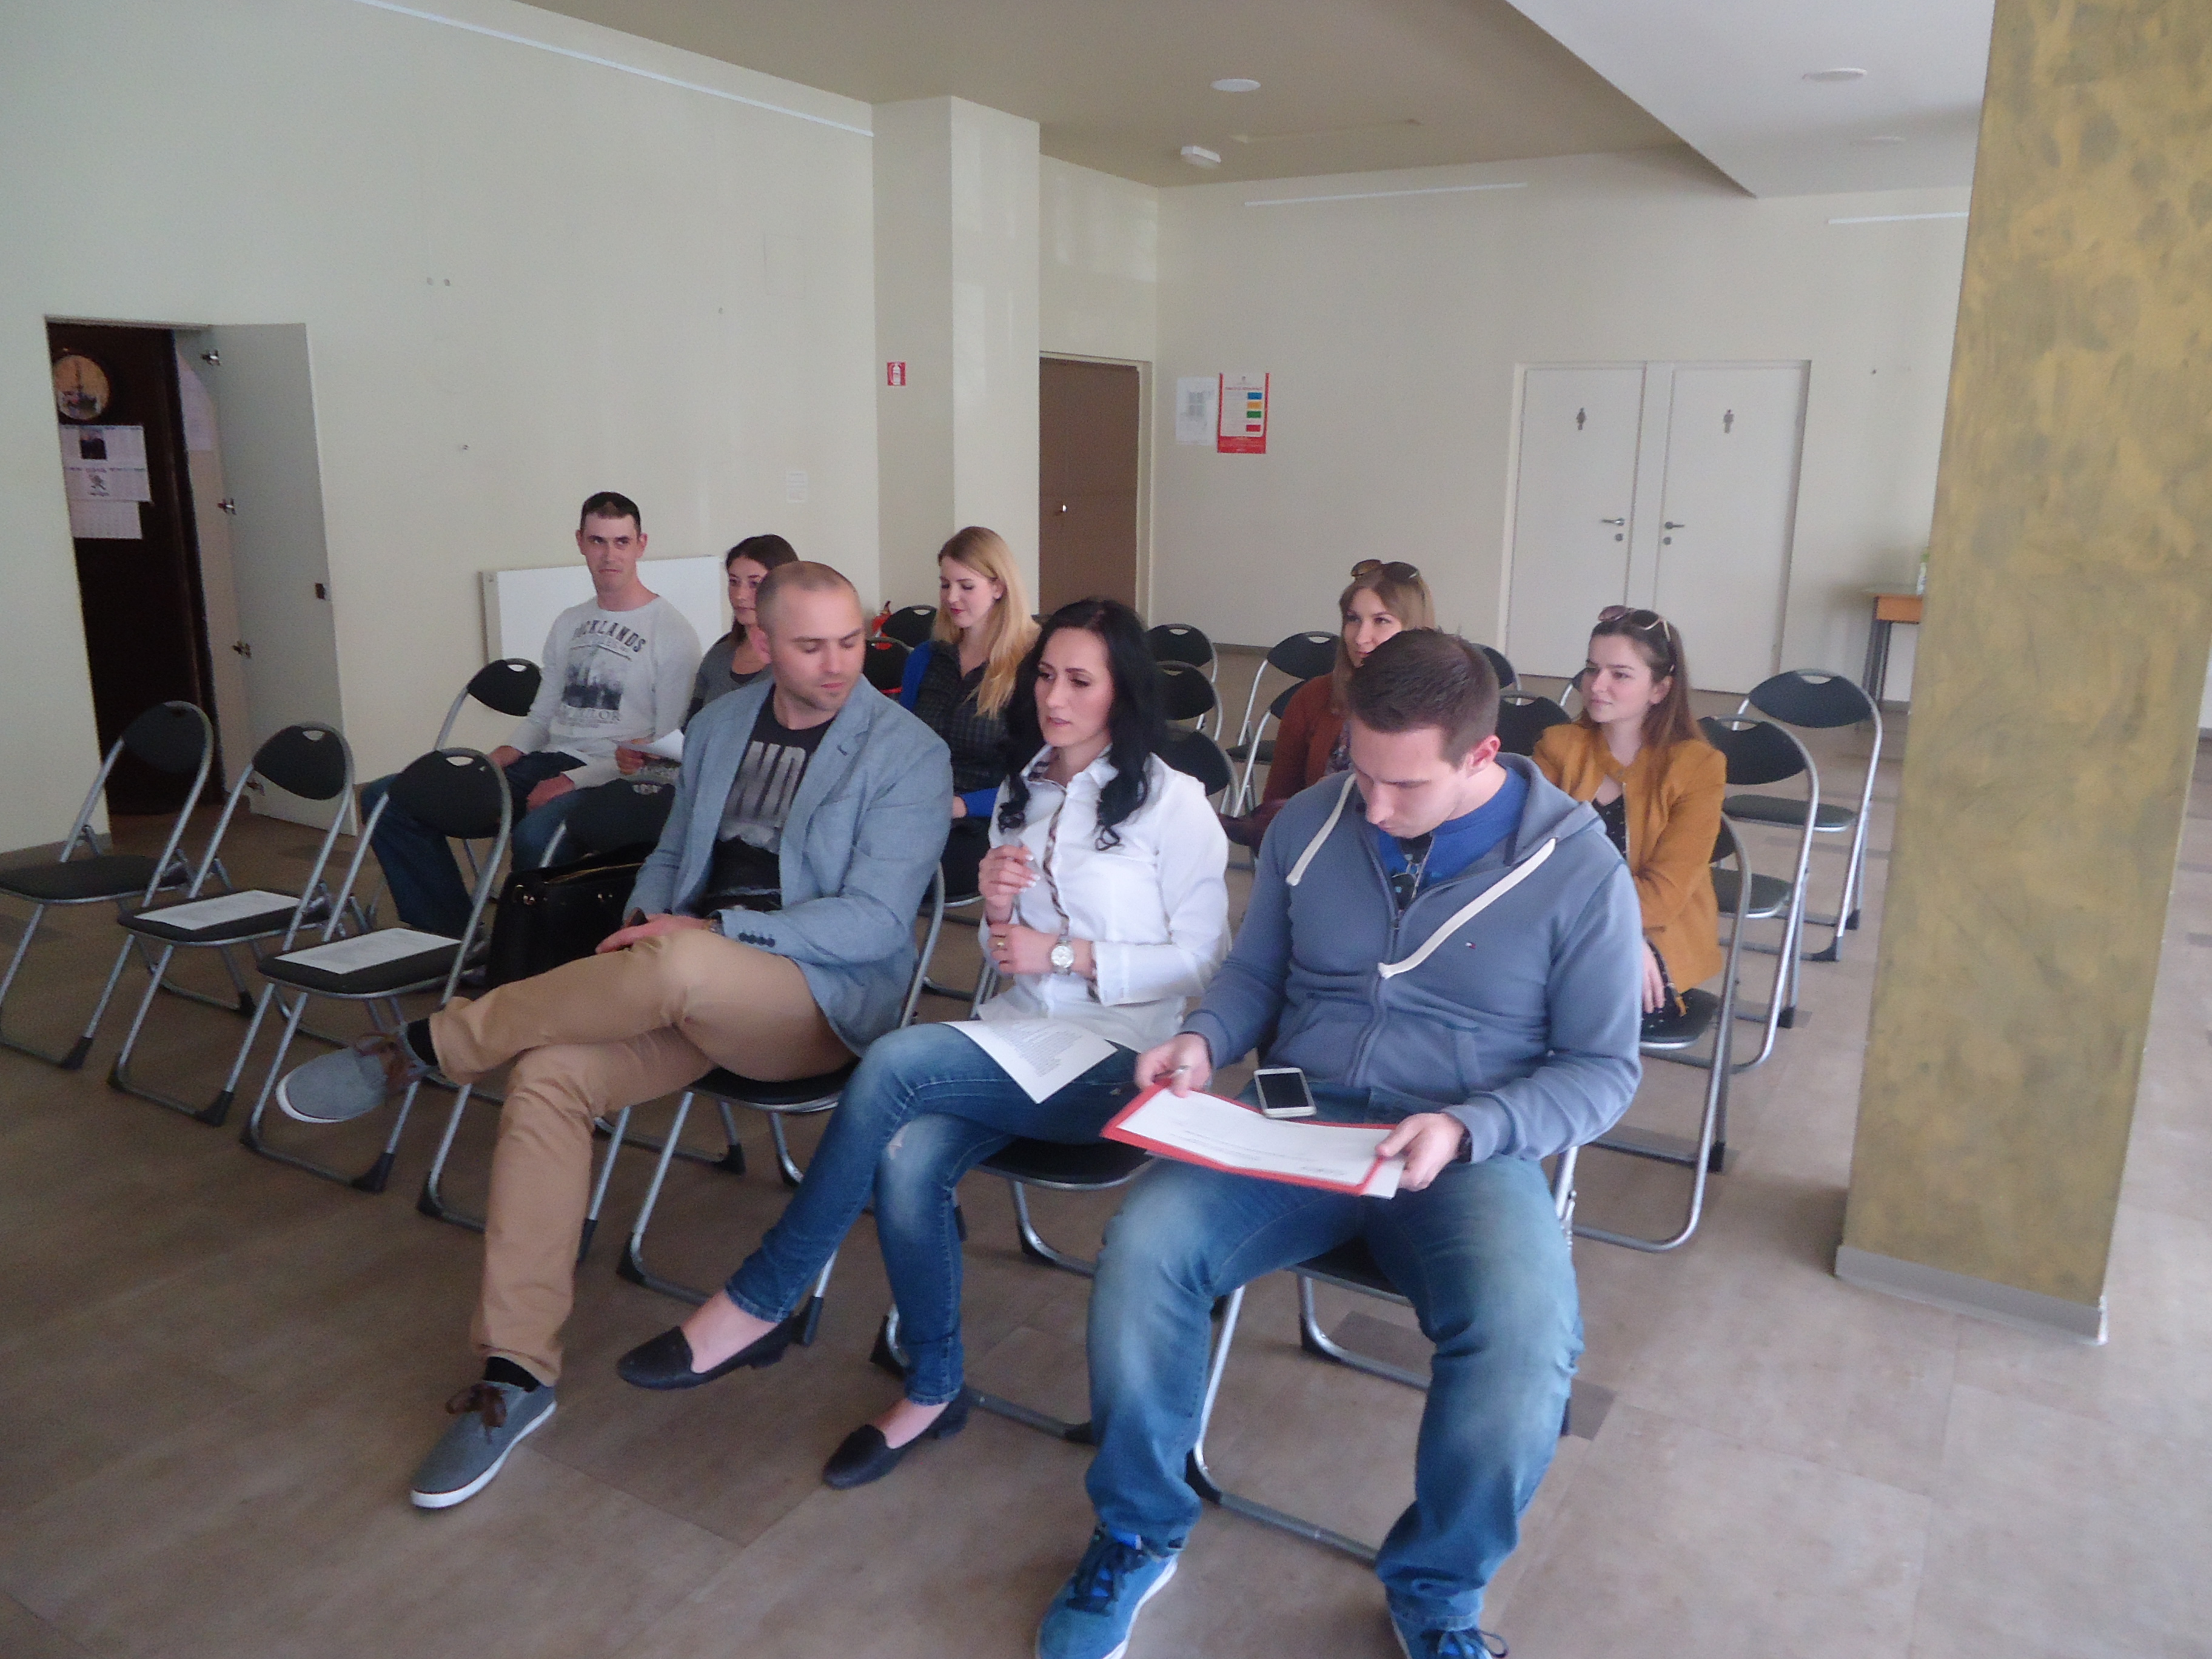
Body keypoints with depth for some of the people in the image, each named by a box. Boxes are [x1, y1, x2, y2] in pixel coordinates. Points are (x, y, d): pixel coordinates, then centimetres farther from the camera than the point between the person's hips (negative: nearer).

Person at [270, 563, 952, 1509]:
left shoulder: (907, 752, -6)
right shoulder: (718, 726, 12)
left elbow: (875, 920, -14)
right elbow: (671, 855, 23)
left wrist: (713, 930, -19)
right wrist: (643, 924, 0)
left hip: (828, 999, -5)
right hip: (689, 991, 6)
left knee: (679, 968, -37)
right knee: (548, 1076, -21)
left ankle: (422, 1050, -13)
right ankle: (516, 1374, -10)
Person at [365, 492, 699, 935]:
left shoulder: (672, 632, -4)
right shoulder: (569, 624, 19)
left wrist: (574, 781, -18)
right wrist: (492, 761, 1)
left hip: (614, 779, -8)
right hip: (548, 763, 8)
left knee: (534, 834, -41)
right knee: (385, 799, -2)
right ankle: (452, 936, 0)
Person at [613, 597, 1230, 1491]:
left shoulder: (1170, 800, -4)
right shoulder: (1021, 790, 16)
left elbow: (1205, 960, -6)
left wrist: (1068, 954, -13)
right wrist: (995, 907, -2)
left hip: (1117, 1054, -5)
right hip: (1021, 1032, 6)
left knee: (898, 1062, -29)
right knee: (907, 1160, -27)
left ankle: (758, 1303, -14)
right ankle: (932, 1390, -2)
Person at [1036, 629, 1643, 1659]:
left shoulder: (1579, 871, -5)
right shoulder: (1309, 823, 4)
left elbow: (1603, 1069, -1)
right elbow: (1256, 971, 16)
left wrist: (1468, 1130, -18)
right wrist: (1204, 1039, -6)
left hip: (1471, 1151, -2)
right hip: (1296, 1121, 3)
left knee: (1526, 1338, -32)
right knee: (1142, 1245, -24)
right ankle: (1139, 1533, 3)